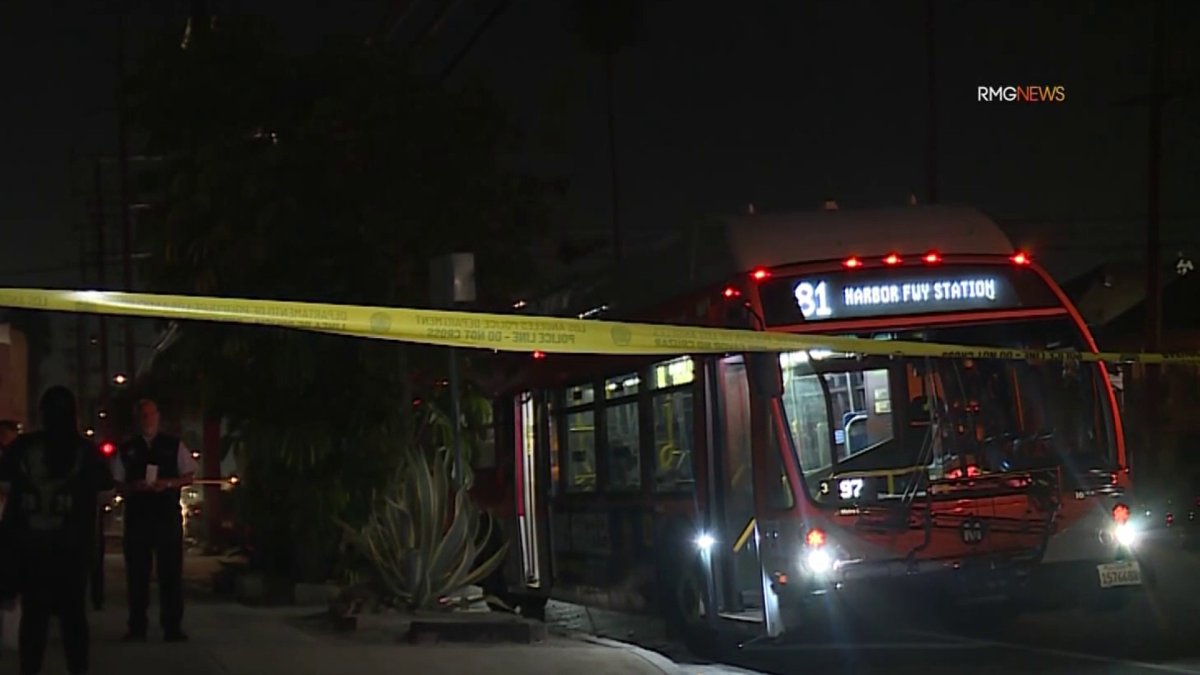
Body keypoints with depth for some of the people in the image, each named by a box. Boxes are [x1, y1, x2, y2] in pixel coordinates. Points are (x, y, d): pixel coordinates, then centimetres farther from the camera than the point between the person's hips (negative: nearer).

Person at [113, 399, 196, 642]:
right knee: (137, 572, 2)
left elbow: (189, 476, 8)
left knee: (171, 571, -2)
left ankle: (172, 626, 2)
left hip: (168, 515, -1)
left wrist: (169, 483, -10)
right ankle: (137, 626, 8)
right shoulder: (126, 450, 10)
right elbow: (118, 483, 9)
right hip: (137, 515, 1)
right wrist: (134, 487, -12)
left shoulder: (174, 446, 8)